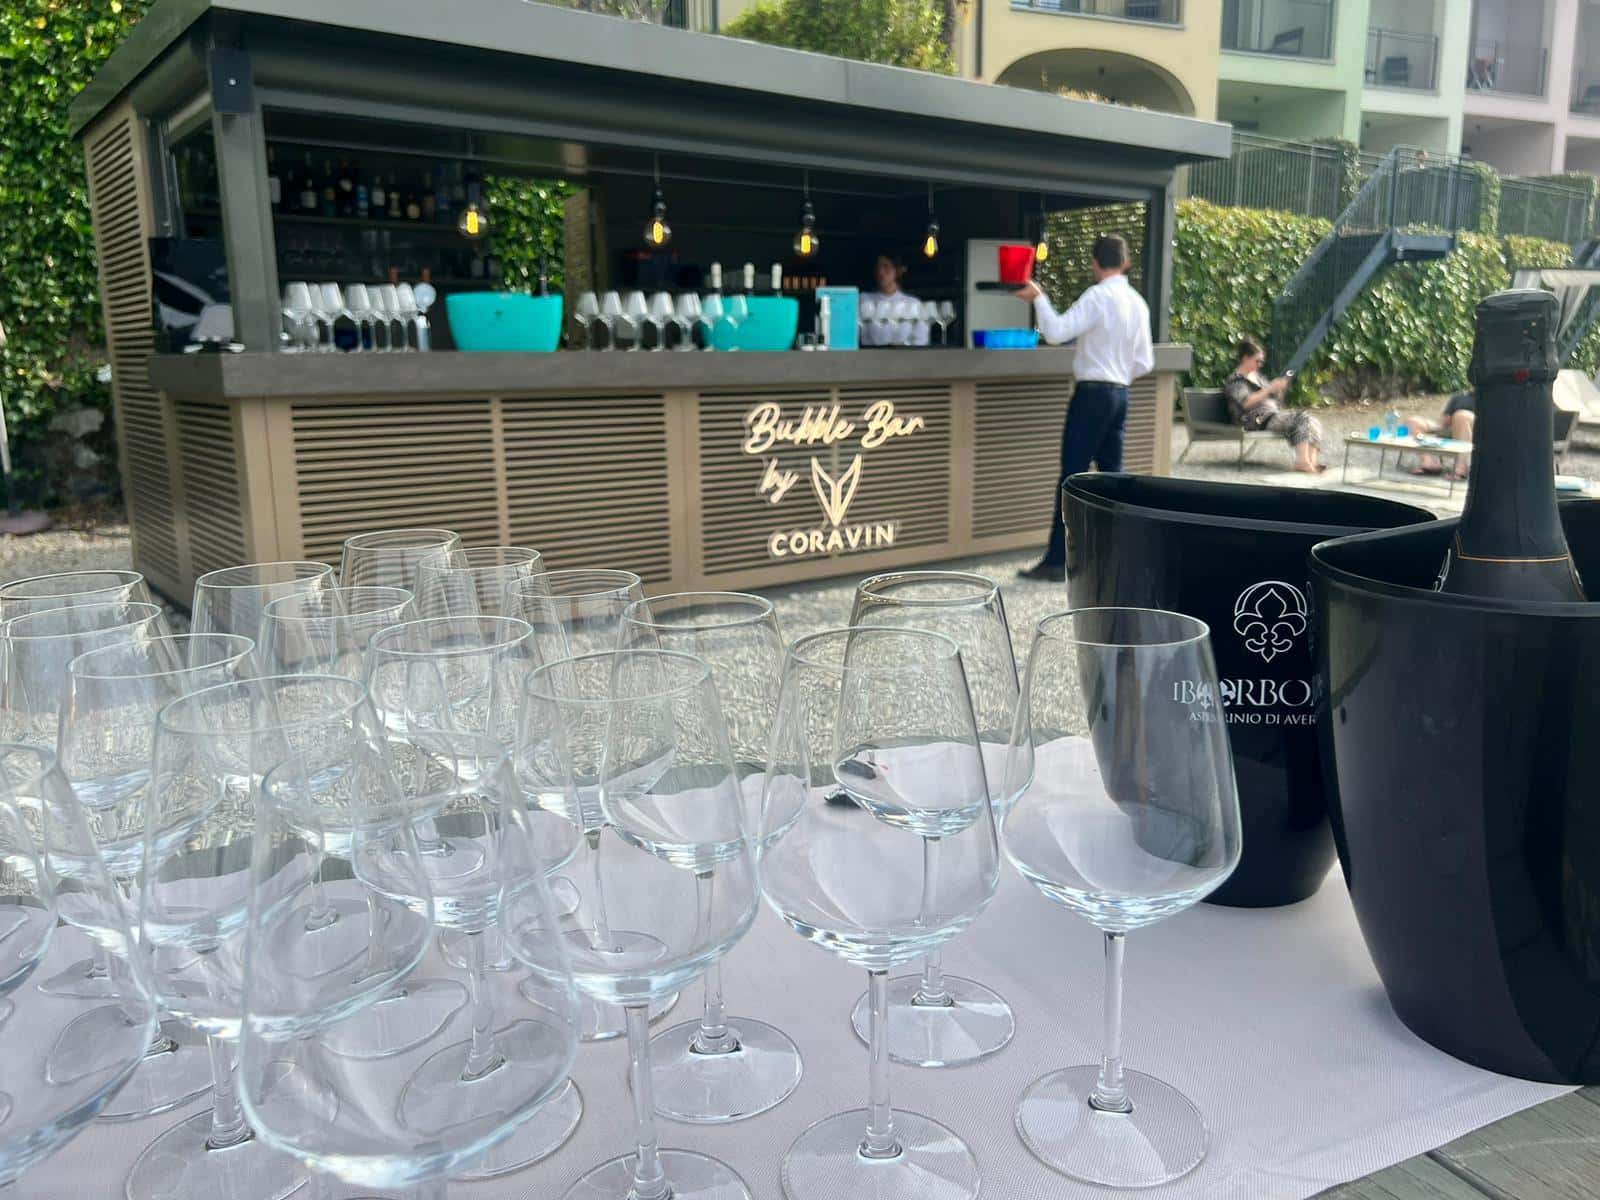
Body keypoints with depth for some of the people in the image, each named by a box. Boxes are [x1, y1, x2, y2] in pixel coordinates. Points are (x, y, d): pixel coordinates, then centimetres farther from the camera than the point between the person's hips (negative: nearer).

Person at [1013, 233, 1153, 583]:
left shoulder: (1098, 297, -13)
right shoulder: (1138, 302, 11)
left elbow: (1056, 332, -22)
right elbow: (1144, 363, 12)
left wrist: (1038, 297, -9)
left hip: (1092, 394, -8)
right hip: (1120, 394, 8)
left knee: (1072, 477, -7)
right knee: (1112, 475, 14)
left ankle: (1056, 561, -6)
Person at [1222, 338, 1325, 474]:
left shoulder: (1256, 376, 24)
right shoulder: (1236, 380, -3)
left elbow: (1271, 398, 29)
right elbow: (1246, 402, -19)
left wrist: (1278, 388, 7)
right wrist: (1270, 389, -19)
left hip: (1272, 414, 9)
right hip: (1256, 421, -9)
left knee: (1309, 419, -12)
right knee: (1299, 419, -26)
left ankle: (1312, 460, -29)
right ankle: (1302, 461, -35)